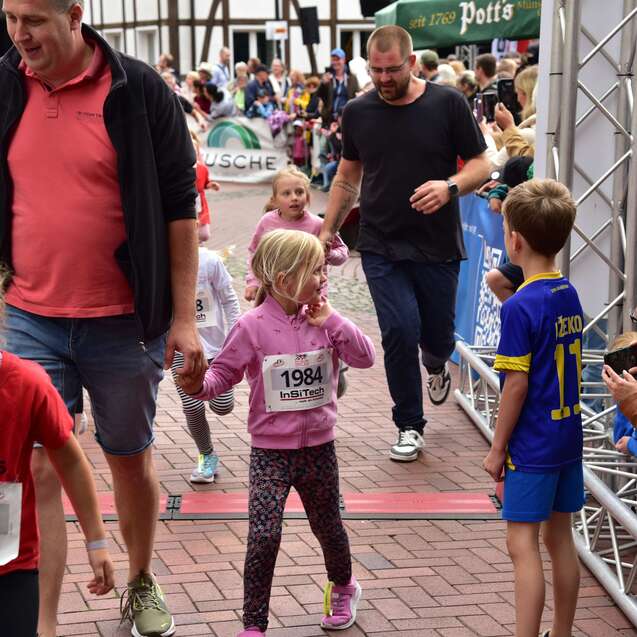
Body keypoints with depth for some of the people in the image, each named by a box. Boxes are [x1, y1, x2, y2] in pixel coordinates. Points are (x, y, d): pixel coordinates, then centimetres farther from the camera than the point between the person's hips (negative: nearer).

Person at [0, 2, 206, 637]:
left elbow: (179, 206, -4)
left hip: (125, 323, -1)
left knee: (131, 459, 15)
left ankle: (140, 583, 38)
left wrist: (183, 317, -4)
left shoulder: (138, 90, -8)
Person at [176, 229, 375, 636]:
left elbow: (365, 357, -6)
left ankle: (343, 587, 49)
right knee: (264, 536, -13)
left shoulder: (324, 320, -1)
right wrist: (199, 386, -28)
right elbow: (224, 374, -7)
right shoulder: (253, 326, -12)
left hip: (319, 447, 3)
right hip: (271, 452, -3)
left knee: (328, 526, 20)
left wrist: (332, 321, -13)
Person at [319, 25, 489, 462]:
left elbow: (481, 164, -2)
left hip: (438, 247, -1)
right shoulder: (358, 112, 3)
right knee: (400, 332, -10)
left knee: (437, 335, 9)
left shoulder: (448, 104, -5)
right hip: (381, 248, 1)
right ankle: (409, 427, 8)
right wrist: (328, 230, 13)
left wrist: (451, 186, -22)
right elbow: (348, 176, 16)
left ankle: (436, 367, 48)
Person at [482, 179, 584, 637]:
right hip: (569, 437, 8)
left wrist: (498, 448, -9)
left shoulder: (520, 307, -19)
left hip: (532, 445, -8)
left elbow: (517, 385, -17)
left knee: (523, 544, -3)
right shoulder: (570, 295, 4)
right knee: (560, 537, 16)